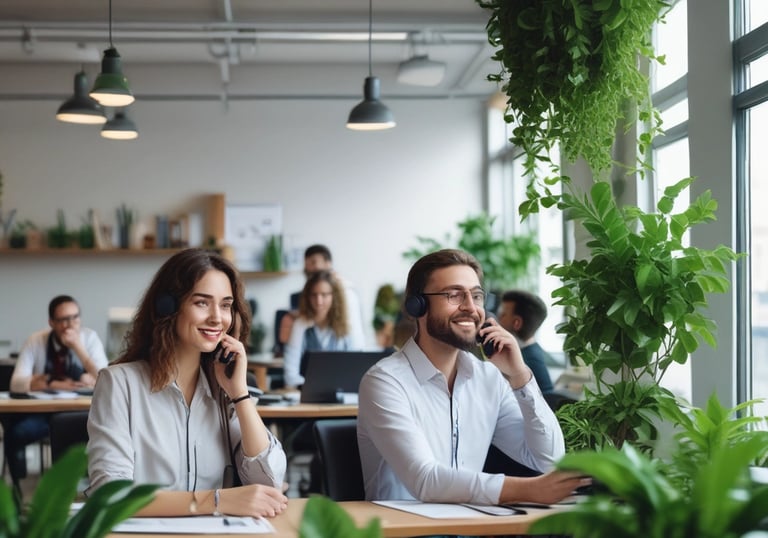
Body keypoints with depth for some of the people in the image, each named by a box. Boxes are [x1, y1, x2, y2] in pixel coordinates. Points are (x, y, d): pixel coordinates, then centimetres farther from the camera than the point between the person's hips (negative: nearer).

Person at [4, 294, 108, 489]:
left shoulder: (90, 338, -7)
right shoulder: (36, 341, -6)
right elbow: (17, 383, -15)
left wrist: (78, 347, -23)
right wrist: (55, 384, -26)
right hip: (41, 412, 0)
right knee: (14, 432, -26)